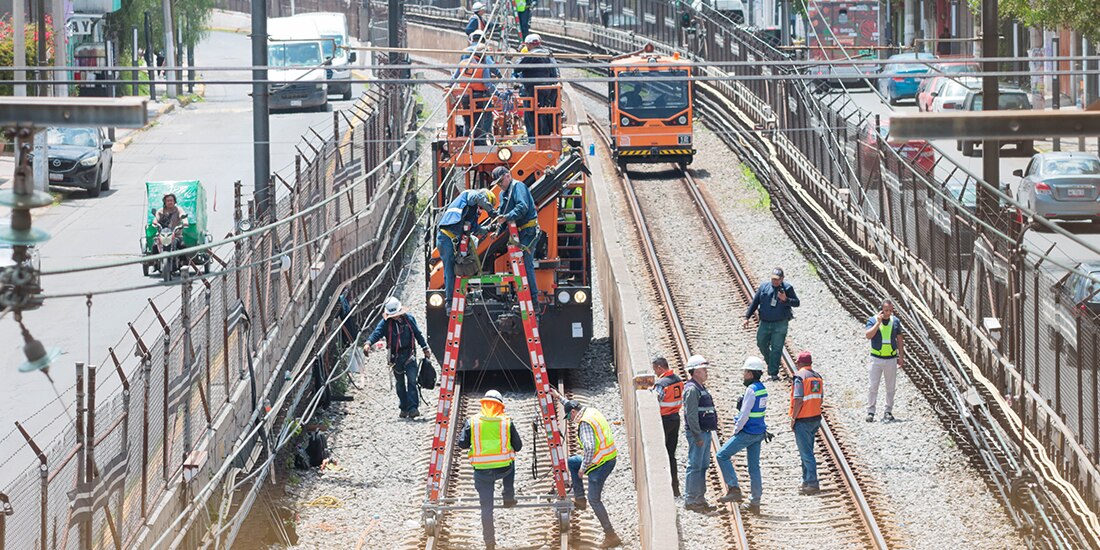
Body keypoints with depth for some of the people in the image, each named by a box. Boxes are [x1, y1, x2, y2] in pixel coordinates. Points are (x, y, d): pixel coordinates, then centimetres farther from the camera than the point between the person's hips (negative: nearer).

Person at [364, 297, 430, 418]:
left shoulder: (408, 318, 0)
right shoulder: (385, 323, -4)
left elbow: (418, 334, 10)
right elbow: (377, 333, -18)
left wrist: (425, 348, 15)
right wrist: (368, 343, -38)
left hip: (409, 354, -1)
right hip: (396, 356, 1)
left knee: (411, 380, -12)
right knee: (400, 384, 10)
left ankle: (413, 407, -16)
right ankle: (404, 408, 20)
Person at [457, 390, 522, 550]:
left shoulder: (472, 422, -4)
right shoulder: (507, 422, -3)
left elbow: (462, 444, -1)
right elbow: (518, 447, 3)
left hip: (482, 471, 0)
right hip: (504, 469, 0)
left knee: (486, 507, 9)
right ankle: (509, 498, 37)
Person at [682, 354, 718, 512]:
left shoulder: (701, 388, 17)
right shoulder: (692, 389, -15)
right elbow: (691, 415, -20)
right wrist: (698, 436, -22)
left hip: (705, 433, 10)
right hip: (697, 434, -10)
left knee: (703, 466, 13)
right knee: (695, 466, -7)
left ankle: (700, 499, 19)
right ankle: (690, 500, -5)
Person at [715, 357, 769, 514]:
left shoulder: (751, 389, -18)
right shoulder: (762, 389, 10)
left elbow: (744, 415, -21)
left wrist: (736, 430, -8)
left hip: (748, 432, -9)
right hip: (759, 433, 9)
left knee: (722, 455, 1)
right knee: (754, 467, 11)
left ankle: (734, 489, -5)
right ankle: (755, 503, 13)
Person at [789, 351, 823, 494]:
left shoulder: (800, 376, -14)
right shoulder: (817, 376, 8)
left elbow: (798, 400, -19)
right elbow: (820, 399, 12)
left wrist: (793, 419, -11)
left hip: (803, 420, -8)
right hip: (816, 418, 8)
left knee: (806, 453, -3)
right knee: (807, 451, 19)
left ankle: (812, 484, -4)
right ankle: (807, 481, 26)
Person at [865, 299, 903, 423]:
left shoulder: (895, 321, 4)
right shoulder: (873, 320, -4)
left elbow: (899, 339, 13)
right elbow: (868, 336, -19)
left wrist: (900, 356, 10)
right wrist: (878, 322, -22)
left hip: (891, 359, 3)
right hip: (876, 358, -3)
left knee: (891, 387, 6)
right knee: (873, 386, -4)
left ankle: (888, 411, 15)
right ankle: (870, 411, 1)